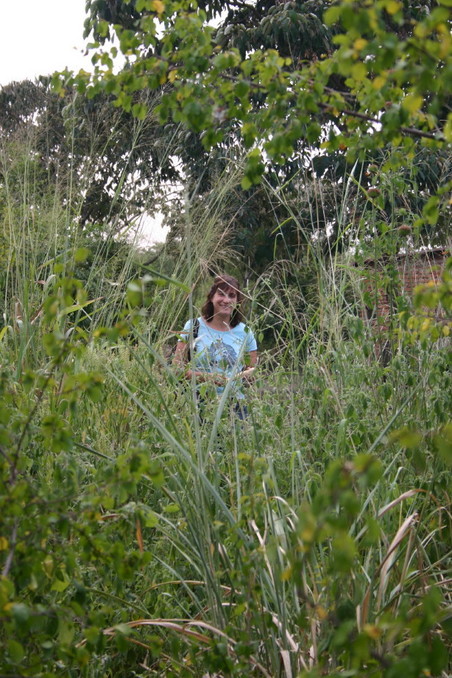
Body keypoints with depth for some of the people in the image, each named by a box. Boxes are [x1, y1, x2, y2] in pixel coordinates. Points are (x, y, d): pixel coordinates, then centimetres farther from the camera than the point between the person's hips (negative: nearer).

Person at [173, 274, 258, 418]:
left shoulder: (245, 333, 10)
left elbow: (253, 371, 16)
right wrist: (205, 377, -15)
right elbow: (177, 366, 0)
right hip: (198, 404, -2)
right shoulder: (193, 327, 3)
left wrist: (245, 376, -8)